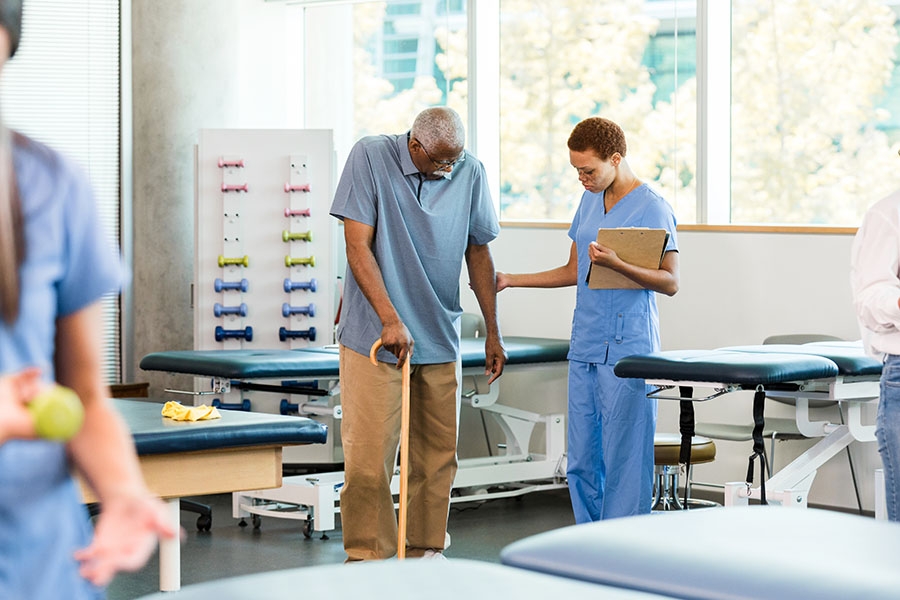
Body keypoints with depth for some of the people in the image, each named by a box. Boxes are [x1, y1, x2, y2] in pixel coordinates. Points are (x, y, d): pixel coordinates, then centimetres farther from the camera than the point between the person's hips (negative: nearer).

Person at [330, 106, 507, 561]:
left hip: (440, 336, 4)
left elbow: (478, 253, 10)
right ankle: (365, 555, 4)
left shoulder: (470, 173, -1)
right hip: (374, 334, -3)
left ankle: (427, 550, 19)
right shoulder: (370, 157, -10)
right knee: (368, 454, -5)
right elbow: (358, 246, -13)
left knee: (438, 453, 7)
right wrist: (390, 319, -21)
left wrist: (492, 333, 10)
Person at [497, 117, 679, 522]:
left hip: (627, 349, -8)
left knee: (623, 461, -6)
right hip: (585, 347, 8)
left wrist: (616, 265, -26)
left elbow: (669, 282, -12)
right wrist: (511, 280, 18)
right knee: (581, 461, 9)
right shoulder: (590, 202, 16)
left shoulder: (652, 208, -7)